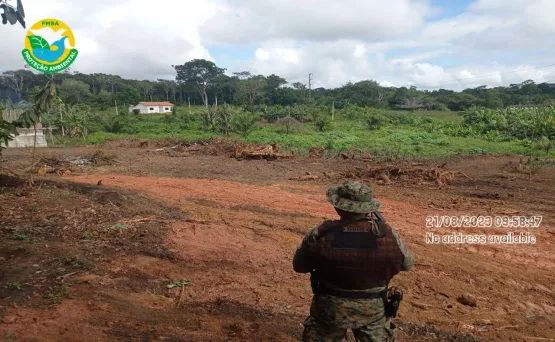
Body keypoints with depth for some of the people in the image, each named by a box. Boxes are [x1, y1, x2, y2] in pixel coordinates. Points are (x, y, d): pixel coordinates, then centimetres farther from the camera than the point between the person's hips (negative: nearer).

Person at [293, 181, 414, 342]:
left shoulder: (319, 235, -21)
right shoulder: (387, 235, -17)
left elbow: (299, 266, -4)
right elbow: (407, 263, 2)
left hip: (331, 308, -1)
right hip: (373, 309, 2)